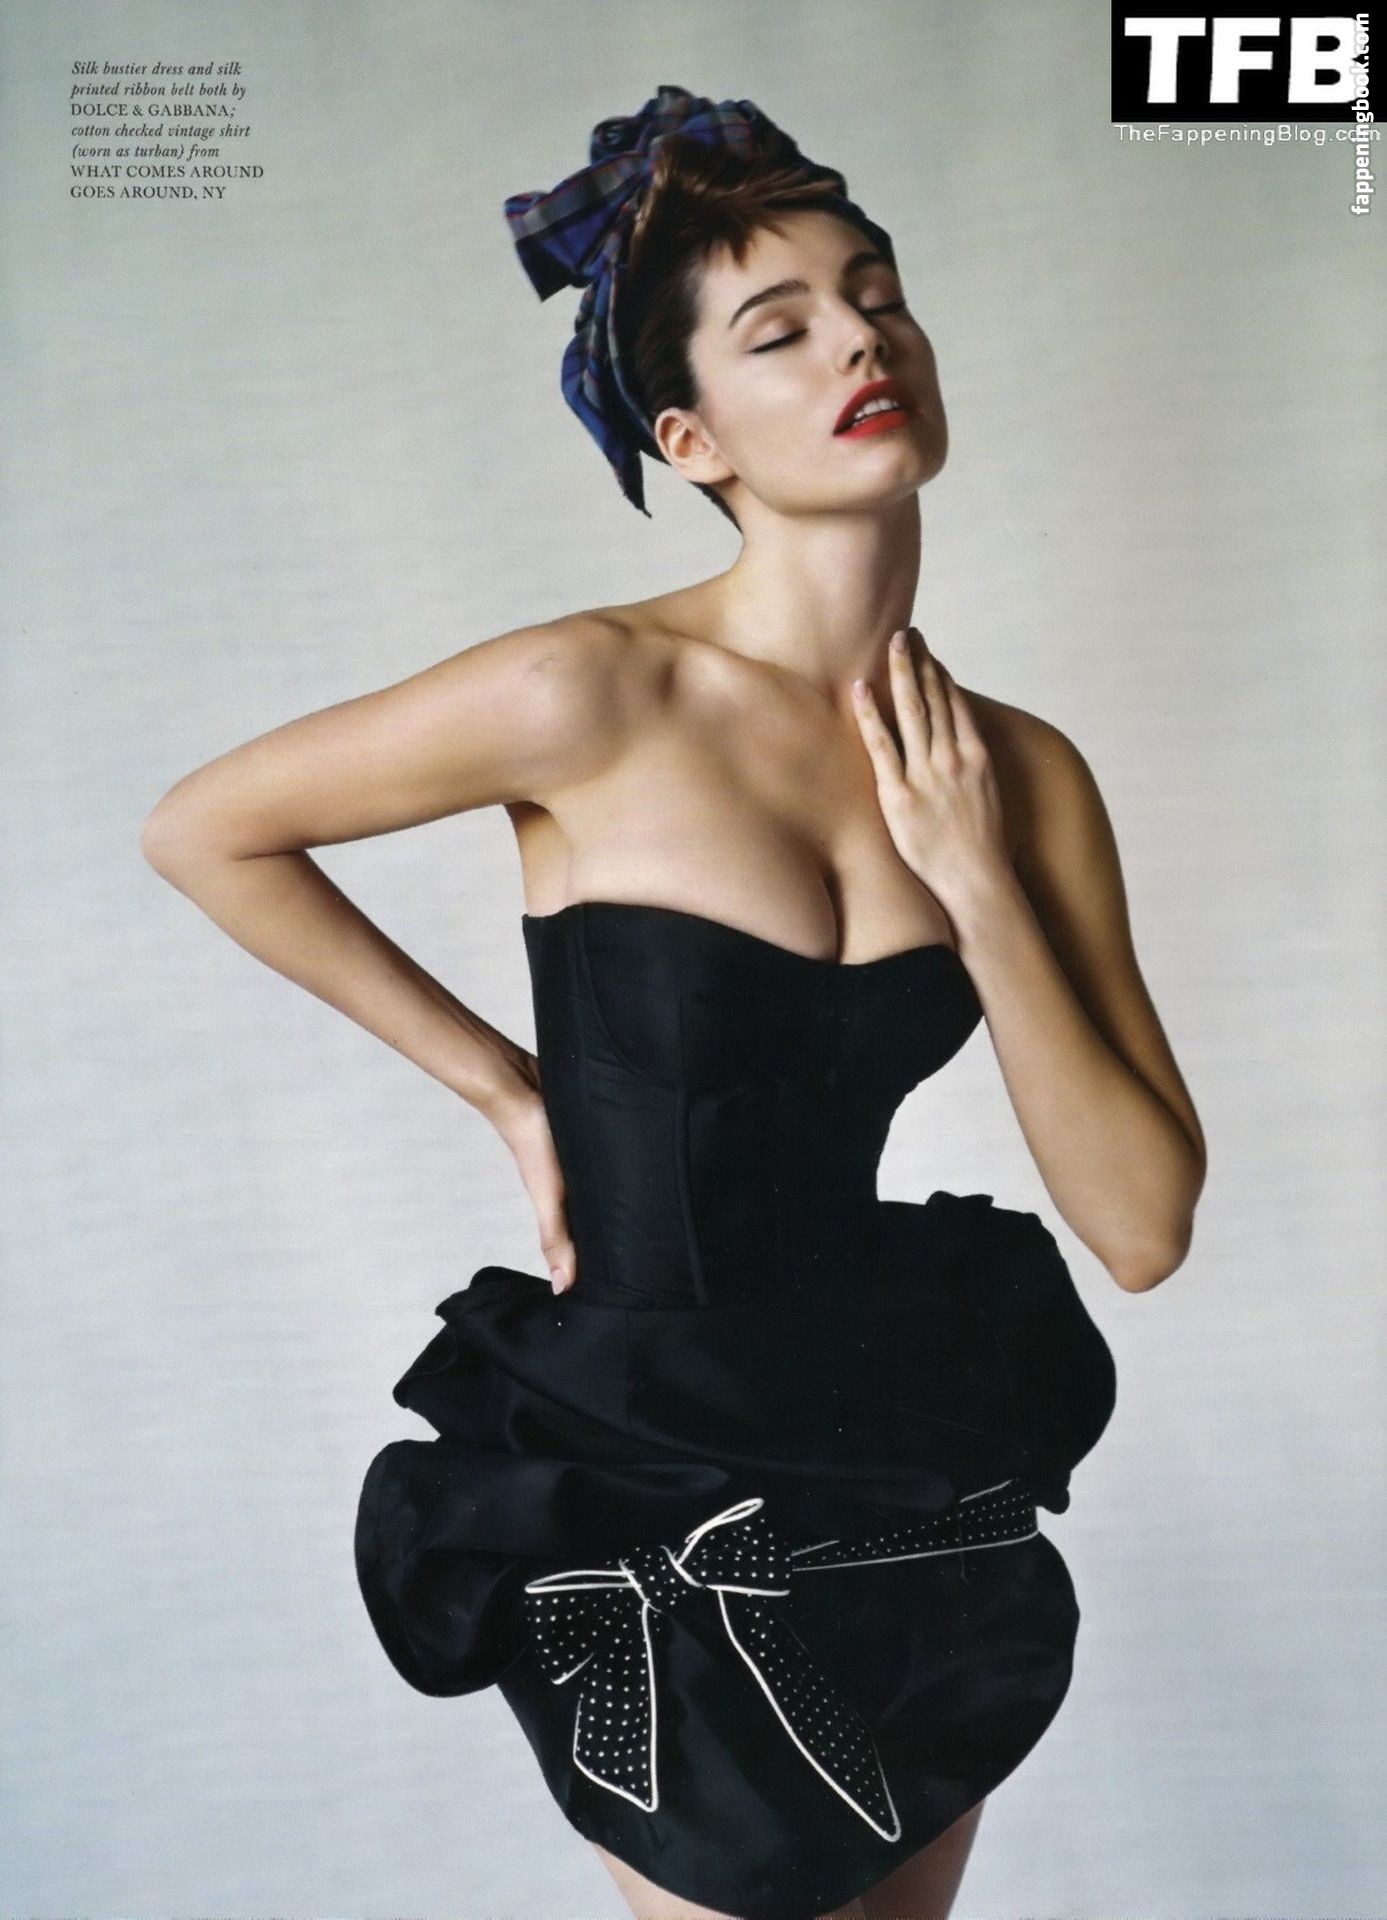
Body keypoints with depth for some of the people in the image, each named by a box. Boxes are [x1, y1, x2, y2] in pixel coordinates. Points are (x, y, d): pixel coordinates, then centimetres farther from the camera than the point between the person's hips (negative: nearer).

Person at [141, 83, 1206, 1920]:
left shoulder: (1021, 773, -5)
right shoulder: (597, 697, -18)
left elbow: (1145, 1224, -7)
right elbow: (202, 828, -6)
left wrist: (976, 889, -16)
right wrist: (505, 1086, -7)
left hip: (938, 1495, 5)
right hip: (676, 1513, -5)